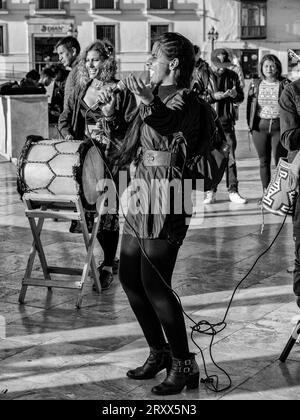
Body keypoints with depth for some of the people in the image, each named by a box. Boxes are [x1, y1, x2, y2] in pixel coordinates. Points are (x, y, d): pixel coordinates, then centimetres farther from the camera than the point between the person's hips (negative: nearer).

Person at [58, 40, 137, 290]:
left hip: (112, 158, -5)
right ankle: (110, 257, 27)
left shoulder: (121, 92, -4)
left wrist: (110, 137, -19)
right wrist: (69, 136, -1)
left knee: (108, 211, -5)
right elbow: (65, 118, 18)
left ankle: (108, 267, 4)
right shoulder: (80, 91, 12)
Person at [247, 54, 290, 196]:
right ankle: (266, 194, 18)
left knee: (280, 162, -5)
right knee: (264, 162, 9)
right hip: (260, 126, 3)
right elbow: (250, 105, 12)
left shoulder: (284, 84, -1)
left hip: (279, 126, -3)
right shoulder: (255, 84, 7)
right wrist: (250, 124, 6)